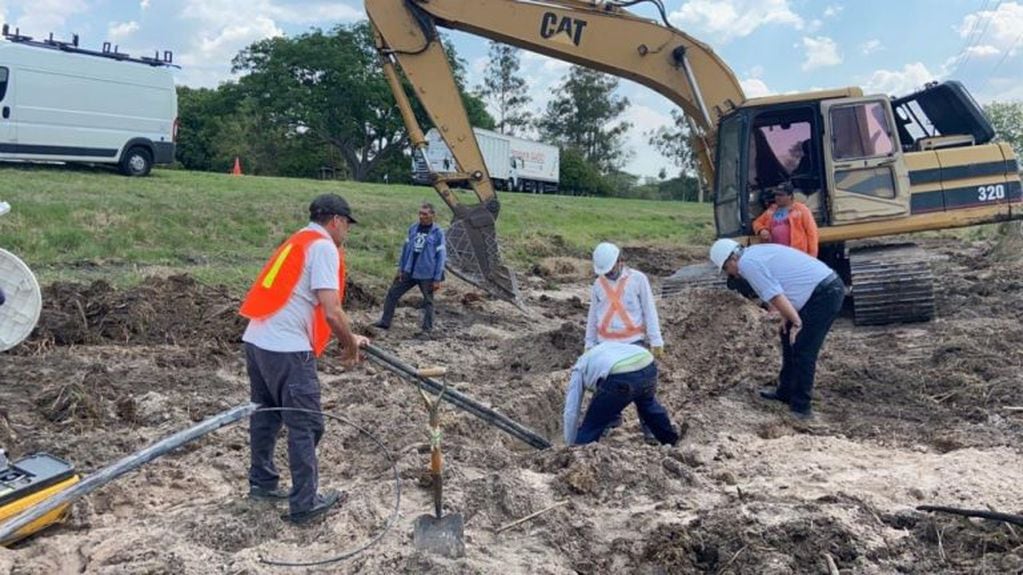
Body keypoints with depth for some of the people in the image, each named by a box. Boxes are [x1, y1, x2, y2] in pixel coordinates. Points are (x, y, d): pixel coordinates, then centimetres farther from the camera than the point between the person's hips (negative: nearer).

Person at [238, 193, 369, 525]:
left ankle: (262, 483, 34)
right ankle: (305, 504, 8)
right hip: (287, 349, -9)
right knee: (305, 426, 0)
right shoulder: (324, 247, -8)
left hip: (257, 340, 9)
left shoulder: (297, 242, 20)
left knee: (266, 414, 21)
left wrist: (349, 338, 22)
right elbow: (331, 312, -18)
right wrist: (350, 345, -1)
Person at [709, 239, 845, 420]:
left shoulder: (747, 263, -12)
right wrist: (787, 319, 14)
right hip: (830, 286, 10)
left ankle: (800, 408, 4)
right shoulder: (757, 252, 18)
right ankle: (786, 392, 30)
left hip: (824, 294, -10)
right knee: (789, 338, 19)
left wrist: (796, 322, -13)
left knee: (803, 352, -4)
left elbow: (775, 296, -19)